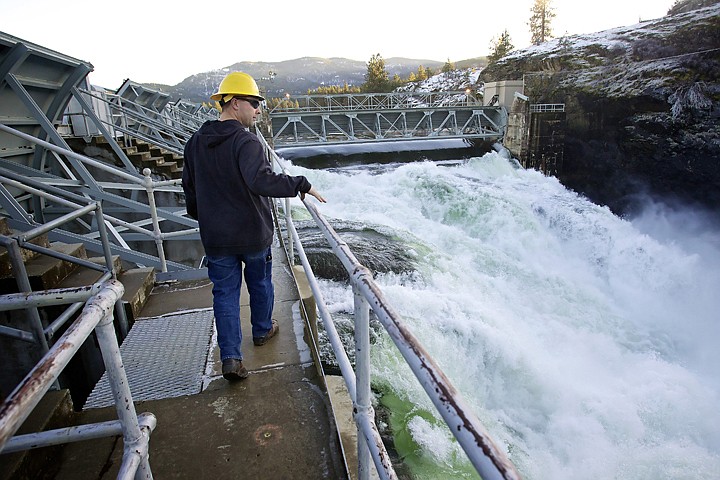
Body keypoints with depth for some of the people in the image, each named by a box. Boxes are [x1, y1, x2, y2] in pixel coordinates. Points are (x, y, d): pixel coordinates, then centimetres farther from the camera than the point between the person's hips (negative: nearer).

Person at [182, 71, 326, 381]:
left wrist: (201, 218, 26)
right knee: (260, 282, 20)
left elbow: (189, 187, 12)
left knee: (225, 292, 11)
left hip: (215, 237, 4)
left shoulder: (195, 143, 3)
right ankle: (262, 330, 41)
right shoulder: (245, 142, -20)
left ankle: (230, 357, 7)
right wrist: (301, 185, -30)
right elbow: (261, 180, -37)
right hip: (253, 233, -4)